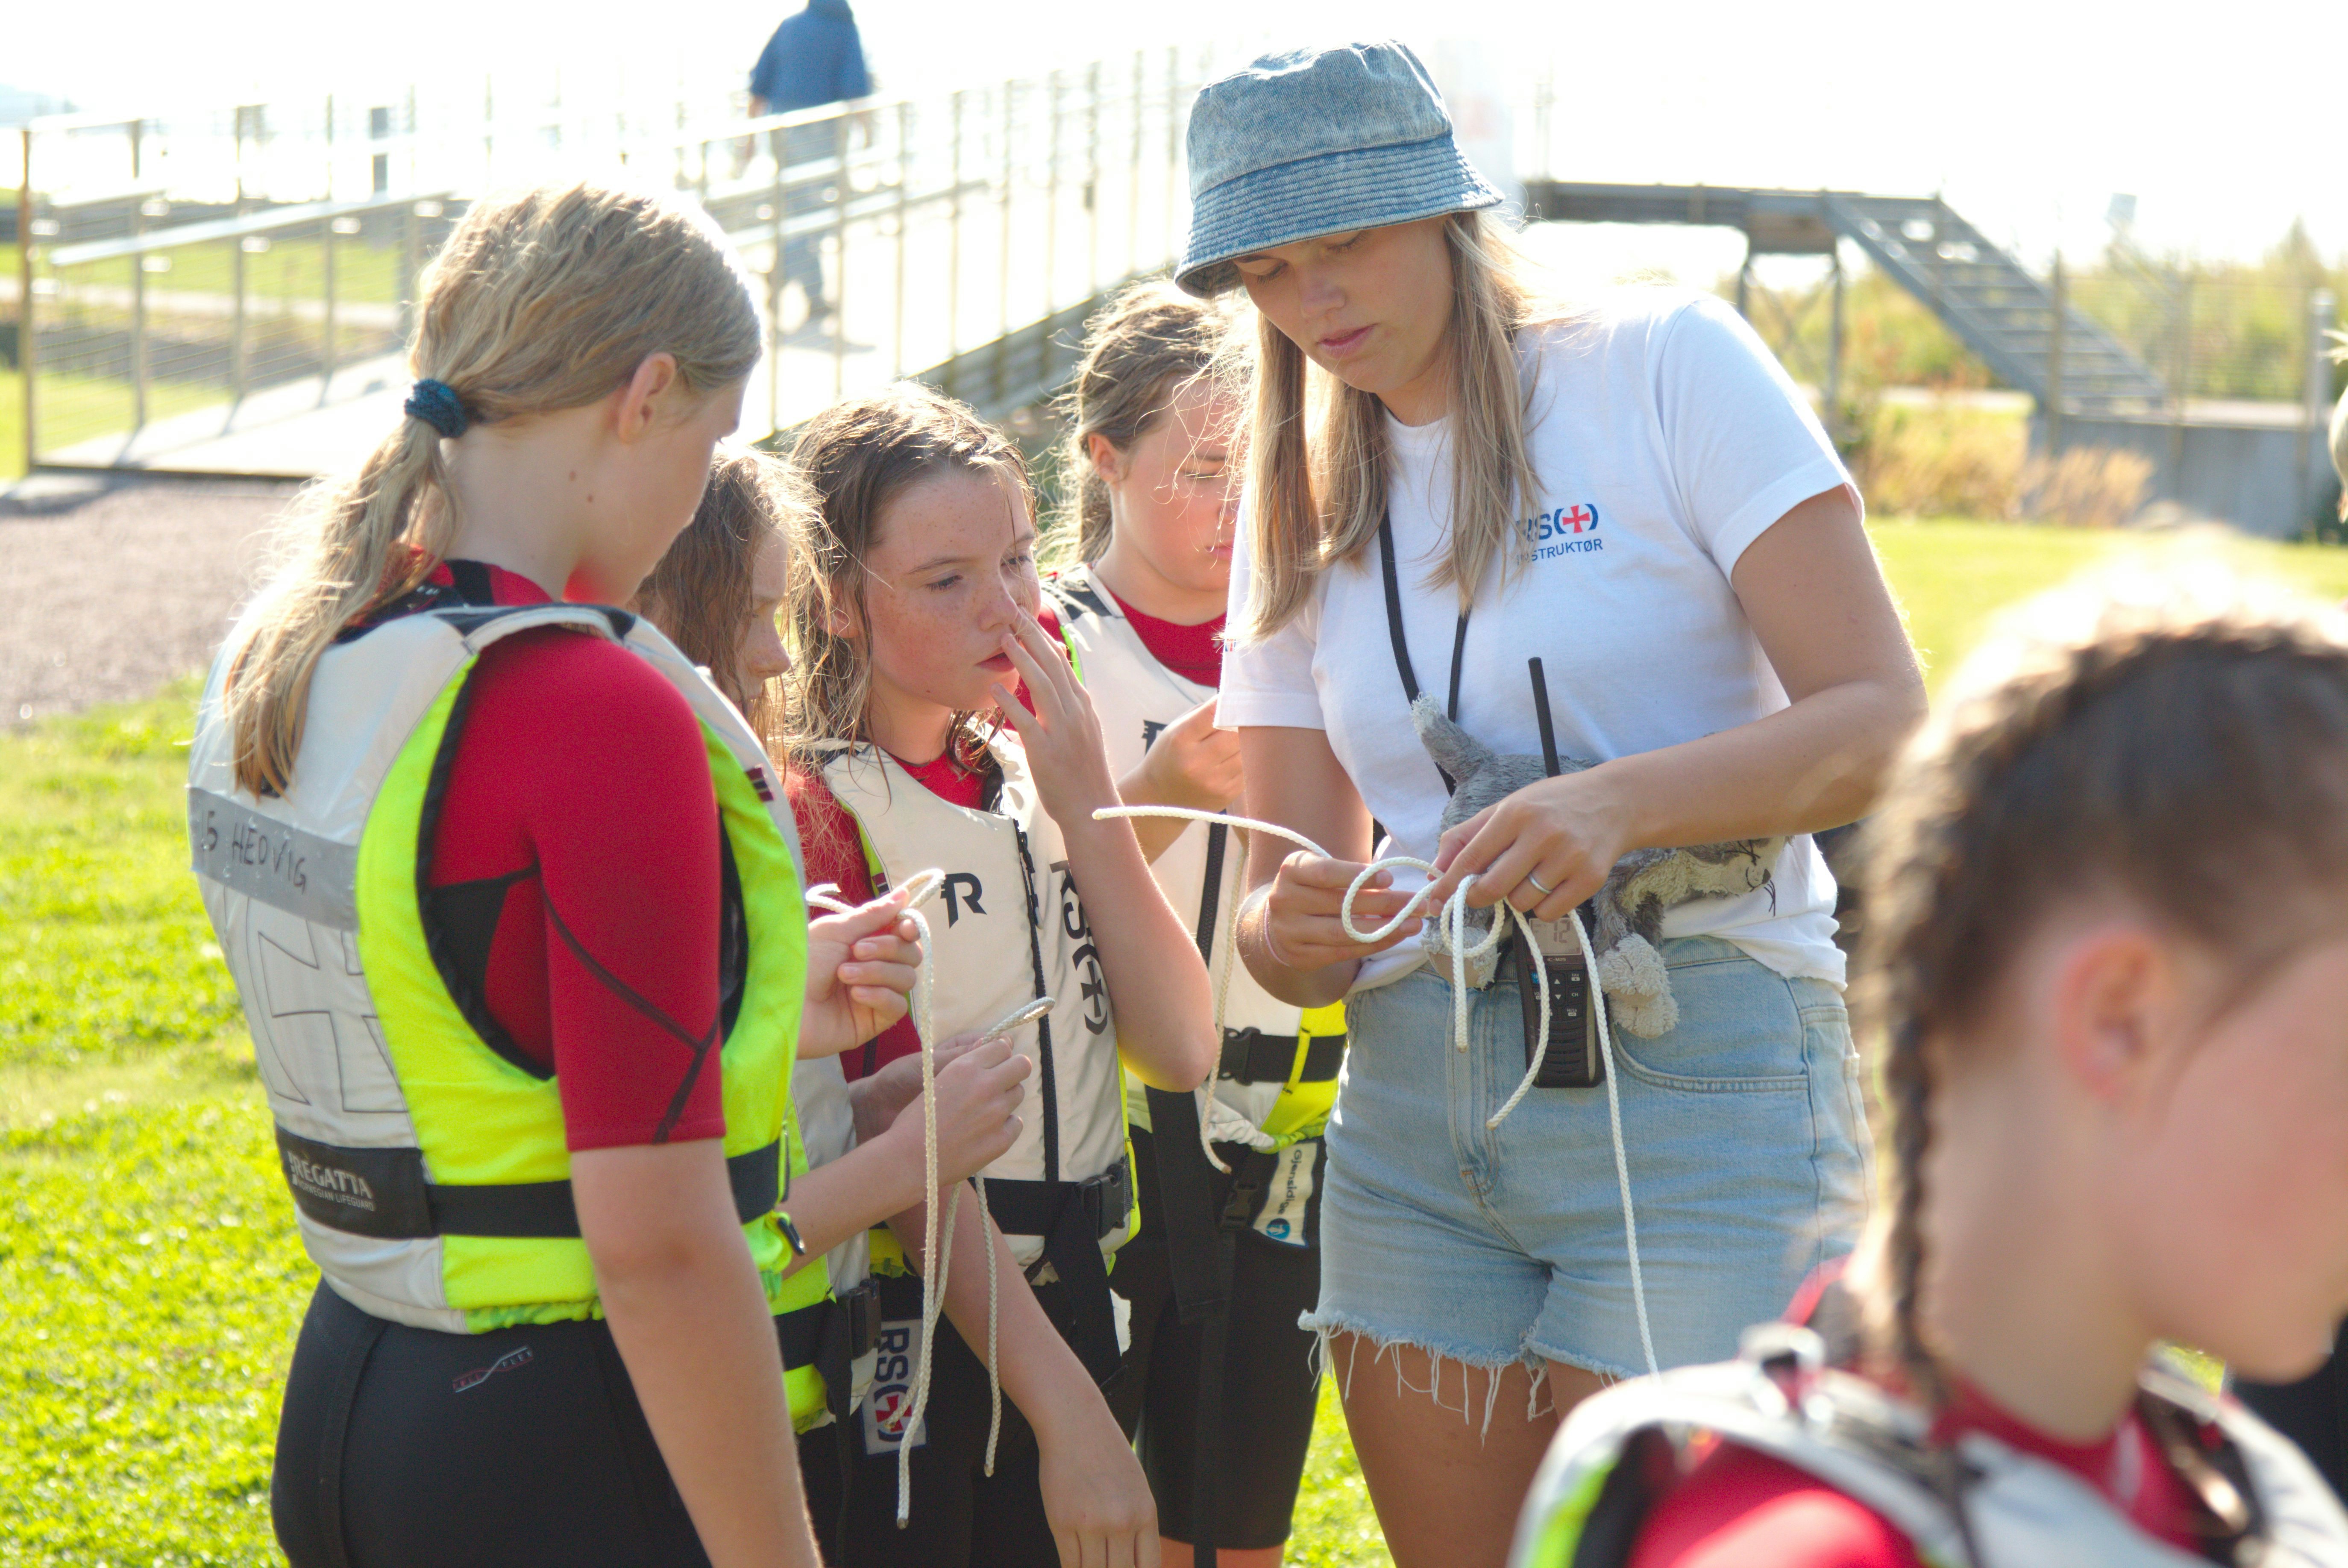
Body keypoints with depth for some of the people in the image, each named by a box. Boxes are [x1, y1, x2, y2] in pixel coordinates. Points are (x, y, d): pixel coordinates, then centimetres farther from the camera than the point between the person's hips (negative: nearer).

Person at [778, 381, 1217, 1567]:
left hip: (1071, 1303, 7)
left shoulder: (1030, 766, 10)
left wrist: (1086, 803, -6)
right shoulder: (819, 810, -12)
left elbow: (1182, 1051, 2)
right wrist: (1064, 1405, -18)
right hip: (908, 1326, -7)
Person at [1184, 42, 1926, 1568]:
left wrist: (1622, 801, -25)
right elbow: (1288, 893, 11)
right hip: (1414, 1101, 5)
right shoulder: (1302, 510, 14)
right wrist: (1293, 929, -14)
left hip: (1693, 1084, -5)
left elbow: (1885, 723, -9)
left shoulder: (1667, 366, -2)